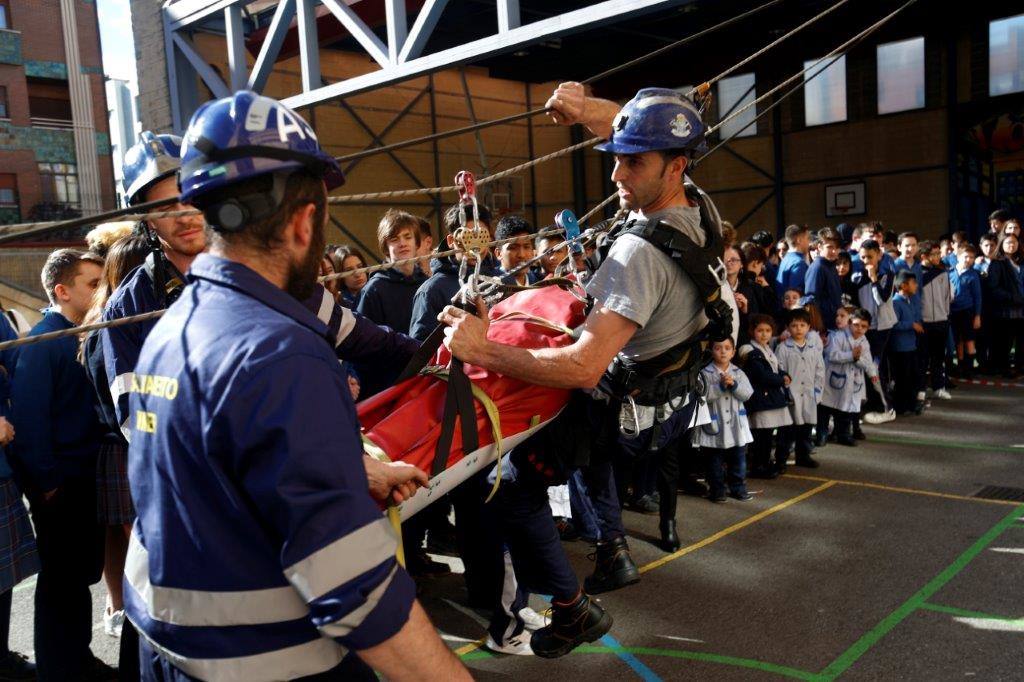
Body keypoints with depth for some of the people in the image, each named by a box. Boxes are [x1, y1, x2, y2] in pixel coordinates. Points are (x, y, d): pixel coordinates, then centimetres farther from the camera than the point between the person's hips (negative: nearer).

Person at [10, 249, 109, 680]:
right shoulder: (42, 341, -16)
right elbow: (28, 416, -20)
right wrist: (46, 483, -18)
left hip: (88, 477, 7)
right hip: (59, 483, -7)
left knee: (83, 573, 18)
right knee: (61, 578, 6)